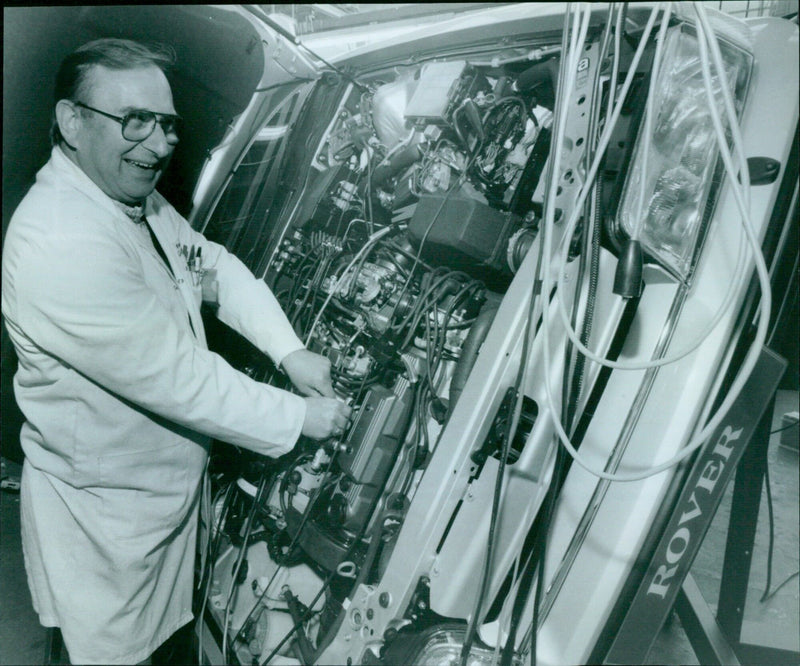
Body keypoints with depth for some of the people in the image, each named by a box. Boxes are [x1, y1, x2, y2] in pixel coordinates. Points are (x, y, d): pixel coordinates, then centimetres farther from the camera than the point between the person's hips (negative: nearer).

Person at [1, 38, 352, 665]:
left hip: (169, 474, 8)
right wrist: (301, 416, -22)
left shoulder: (138, 200, -1)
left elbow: (214, 265, 7)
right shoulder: (59, 245, -33)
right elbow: (174, 378, -32)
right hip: (108, 506, -8)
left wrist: (291, 350, -7)